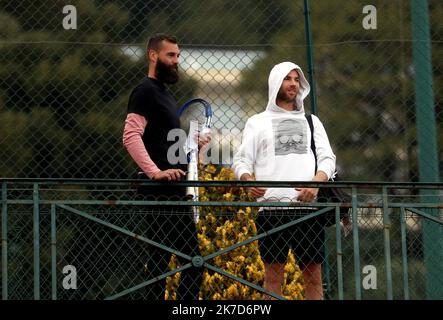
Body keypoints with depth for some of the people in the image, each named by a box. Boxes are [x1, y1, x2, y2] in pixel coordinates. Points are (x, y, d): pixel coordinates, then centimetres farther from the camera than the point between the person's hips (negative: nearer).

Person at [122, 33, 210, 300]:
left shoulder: (165, 94, 22)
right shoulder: (146, 92, -8)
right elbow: (131, 136, -21)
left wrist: (193, 144, 15)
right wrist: (155, 172, -27)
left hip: (177, 191, 10)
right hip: (160, 193, -10)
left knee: (193, 258, 10)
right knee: (161, 258, -9)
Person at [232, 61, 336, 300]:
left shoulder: (312, 121, 20)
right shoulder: (257, 122, 13)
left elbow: (328, 158, 11)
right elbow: (241, 160, 7)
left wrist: (317, 180, -11)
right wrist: (248, 179, -16)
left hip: (307, 206, 2)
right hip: (272, 207, -2)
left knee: (313, 275, 0)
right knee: (273, 275, -4)